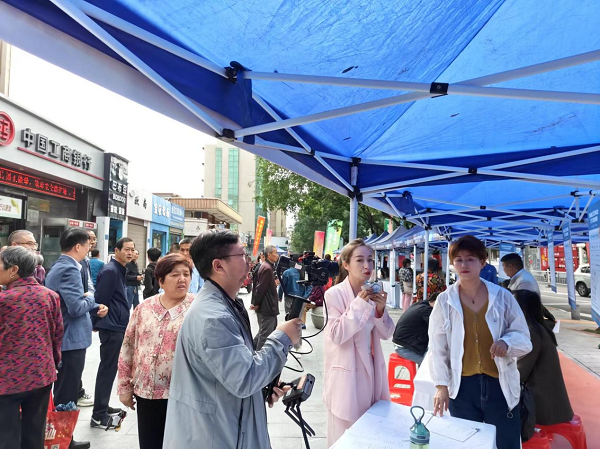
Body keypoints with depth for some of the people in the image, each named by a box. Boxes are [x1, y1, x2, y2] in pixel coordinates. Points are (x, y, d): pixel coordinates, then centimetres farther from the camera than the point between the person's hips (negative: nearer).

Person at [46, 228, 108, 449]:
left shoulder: (59, 266, 11)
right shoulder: (69, 269, -22)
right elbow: (76, 307, -28)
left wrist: (95, 308, 4)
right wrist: (90, 298, -9)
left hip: (62, 339, 11)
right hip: (70, 341, -11)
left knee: (63, 392, 21)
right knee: (67, 396, 3)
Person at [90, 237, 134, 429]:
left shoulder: (120, 270, 14)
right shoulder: (110, 270, -17)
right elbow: (101, 300, -20)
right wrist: (102, 322, -11)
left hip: (117, 326, 10)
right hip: (111, 327, -10)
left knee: (109, 368, 17)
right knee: (107, 369, -4)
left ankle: (103, 407, 29)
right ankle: (98, 416, 5)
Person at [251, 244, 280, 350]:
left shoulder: (265, 266, 12)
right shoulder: (267, 268, -20)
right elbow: (260, 288, -22)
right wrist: (256, 304, -14)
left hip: (268, 306, 10)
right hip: (267, 307, -10)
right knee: (265, 334, -1)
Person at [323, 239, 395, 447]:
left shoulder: (373, 293, 3)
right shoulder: (334, 294, -15)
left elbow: (387, 334, 3)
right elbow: (337, 335, -21)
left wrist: (380, 310, -16)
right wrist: (359, 304, -25)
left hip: (371, 370, 6)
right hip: (346, 375, -6)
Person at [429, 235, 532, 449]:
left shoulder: (503, 297, -3)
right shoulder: (445, 301, -4)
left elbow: (523, 338, 2)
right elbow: (437, 346, 0)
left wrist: (507, 343, -20)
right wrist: (441, 385, -3)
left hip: (500, 385, 0)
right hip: (462, 386, 0)